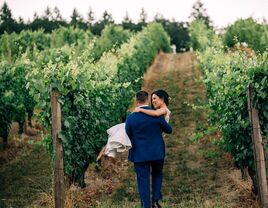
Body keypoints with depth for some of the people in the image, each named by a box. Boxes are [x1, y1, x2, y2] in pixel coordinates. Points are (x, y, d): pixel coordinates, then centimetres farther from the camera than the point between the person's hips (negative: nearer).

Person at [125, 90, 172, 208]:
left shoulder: (130, 118, -12)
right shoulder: (157, 115, -11)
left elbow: (128, 136, 0)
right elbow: (169, 130, 2)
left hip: (140, 154, -1)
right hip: (157, 152, 1)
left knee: (143, 180, 7)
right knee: (157, 175, 23)